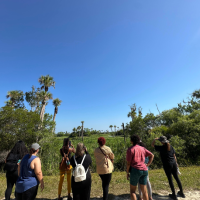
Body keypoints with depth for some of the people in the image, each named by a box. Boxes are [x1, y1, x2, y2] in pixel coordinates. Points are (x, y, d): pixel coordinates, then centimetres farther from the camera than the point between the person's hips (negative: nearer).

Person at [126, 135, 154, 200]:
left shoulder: (130, 149, -10)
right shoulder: (142, 149, 9)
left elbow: (128, 163, -10)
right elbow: (152, 155, 10)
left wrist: (127, 173, 0)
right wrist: (148, 164, 10)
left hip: (135, 170, -6)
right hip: (144, 170, 6)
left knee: (132, 191, 10)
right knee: (144, 190, 16)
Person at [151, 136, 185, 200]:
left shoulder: (161, 148, -16)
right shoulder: (171, 146, 0)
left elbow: (152, 145, -8)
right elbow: (174, 155, 8)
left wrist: (155, 139, -7)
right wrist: (176, 163, 20)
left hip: (167, 165, -6)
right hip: (173, 163, 6)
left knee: (170, 179, 9)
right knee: (176, 177, 20)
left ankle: (174, 195, 21)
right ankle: (181, 192, 35)